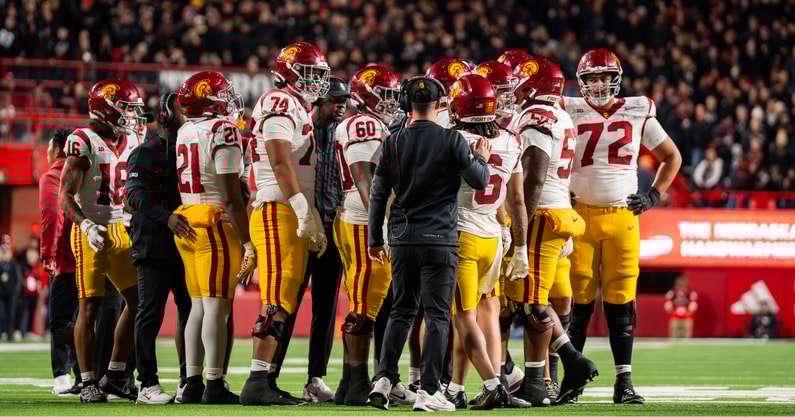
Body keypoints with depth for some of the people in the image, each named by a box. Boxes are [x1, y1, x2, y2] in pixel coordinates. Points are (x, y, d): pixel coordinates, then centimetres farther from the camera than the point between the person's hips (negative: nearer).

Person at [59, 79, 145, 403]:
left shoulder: (130, 141, 12)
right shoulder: (83, 142, -10)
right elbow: (65, 196, -12)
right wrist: (85, 225, -25)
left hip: (121, 231, 7)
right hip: (91, 233, -7)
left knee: (137, 301, 3)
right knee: (90, 306, -6)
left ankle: (115, 375, 13)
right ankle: (88, 382, -1)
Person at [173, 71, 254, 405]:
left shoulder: (185, 132, 11)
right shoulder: (223, 131, -11)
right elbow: (232, 197, -14)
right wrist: (248, 244, -12)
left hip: (186, 222, 7)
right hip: (217, 223, -7)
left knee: (198, 306, 12)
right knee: (217, 307, -6)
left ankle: (192, 384, 12)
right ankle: (214, 386, -8)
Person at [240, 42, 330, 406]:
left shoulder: (296, 109, 23)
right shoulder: (281, 104, -9)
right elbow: (281, 161, -21)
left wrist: (312, 219, 25)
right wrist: (303, 209, -25)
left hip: (294, 217, 10)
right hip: (279, 214, -10)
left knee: (285, 304, 9)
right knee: (277, 302, -14)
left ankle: (266, 381, 10)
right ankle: (258, 382, -17)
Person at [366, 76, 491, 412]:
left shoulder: (393, 143, 3)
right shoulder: (451, 140, -5)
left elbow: (378, 194, 5)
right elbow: (479, 182, -5)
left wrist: (374, 239, 14)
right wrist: (482, 158, 16)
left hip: (402, 241, 3)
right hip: (439, 240, -3)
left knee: (401, 312, 13)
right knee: (437, 315, 0)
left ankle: (384, 379, 1)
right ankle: (428, 390, -5)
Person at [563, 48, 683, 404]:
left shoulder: (638, 114, 6)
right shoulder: (570, 114, 3)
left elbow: (672, 157, 18)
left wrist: (654, 195, 7)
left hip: (622, 217, 1)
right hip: (581, 216, -1)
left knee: (621, 303, -1)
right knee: (579, 301, -1)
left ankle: (624, 382, 3)